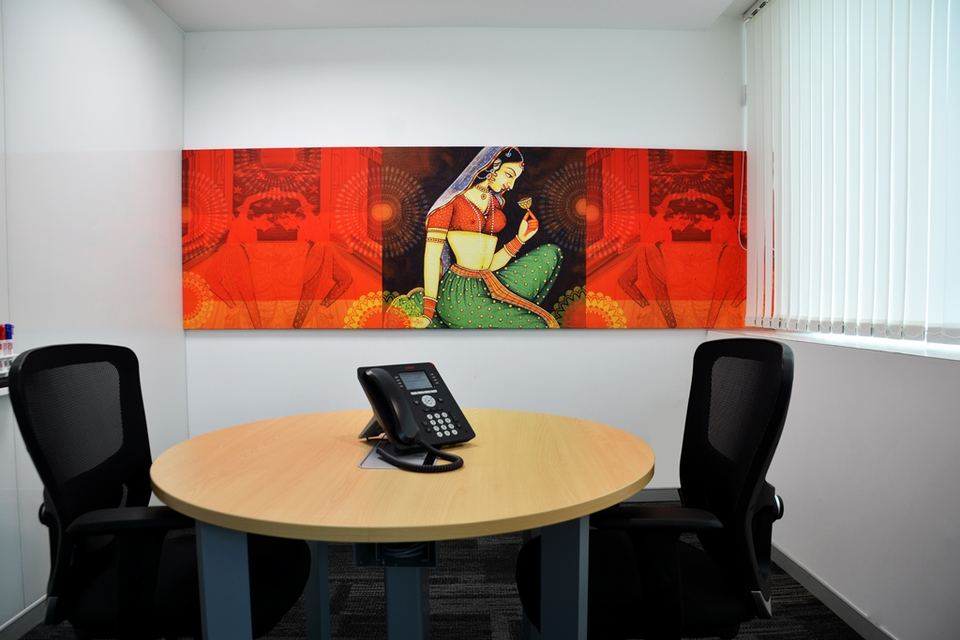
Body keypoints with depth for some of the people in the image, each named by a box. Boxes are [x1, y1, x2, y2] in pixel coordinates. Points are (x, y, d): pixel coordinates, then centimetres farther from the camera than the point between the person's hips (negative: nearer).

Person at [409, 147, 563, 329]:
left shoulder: (495, 203, 17)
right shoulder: (453, 199, -2)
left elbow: (488, 263, 12)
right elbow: (432, 255, -9)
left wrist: (520, 238, 2)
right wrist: (428, 311, -15)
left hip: (488, 285, 7)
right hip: (458, 292, -7)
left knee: (551, 253, -1)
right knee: (542, 325, -17)